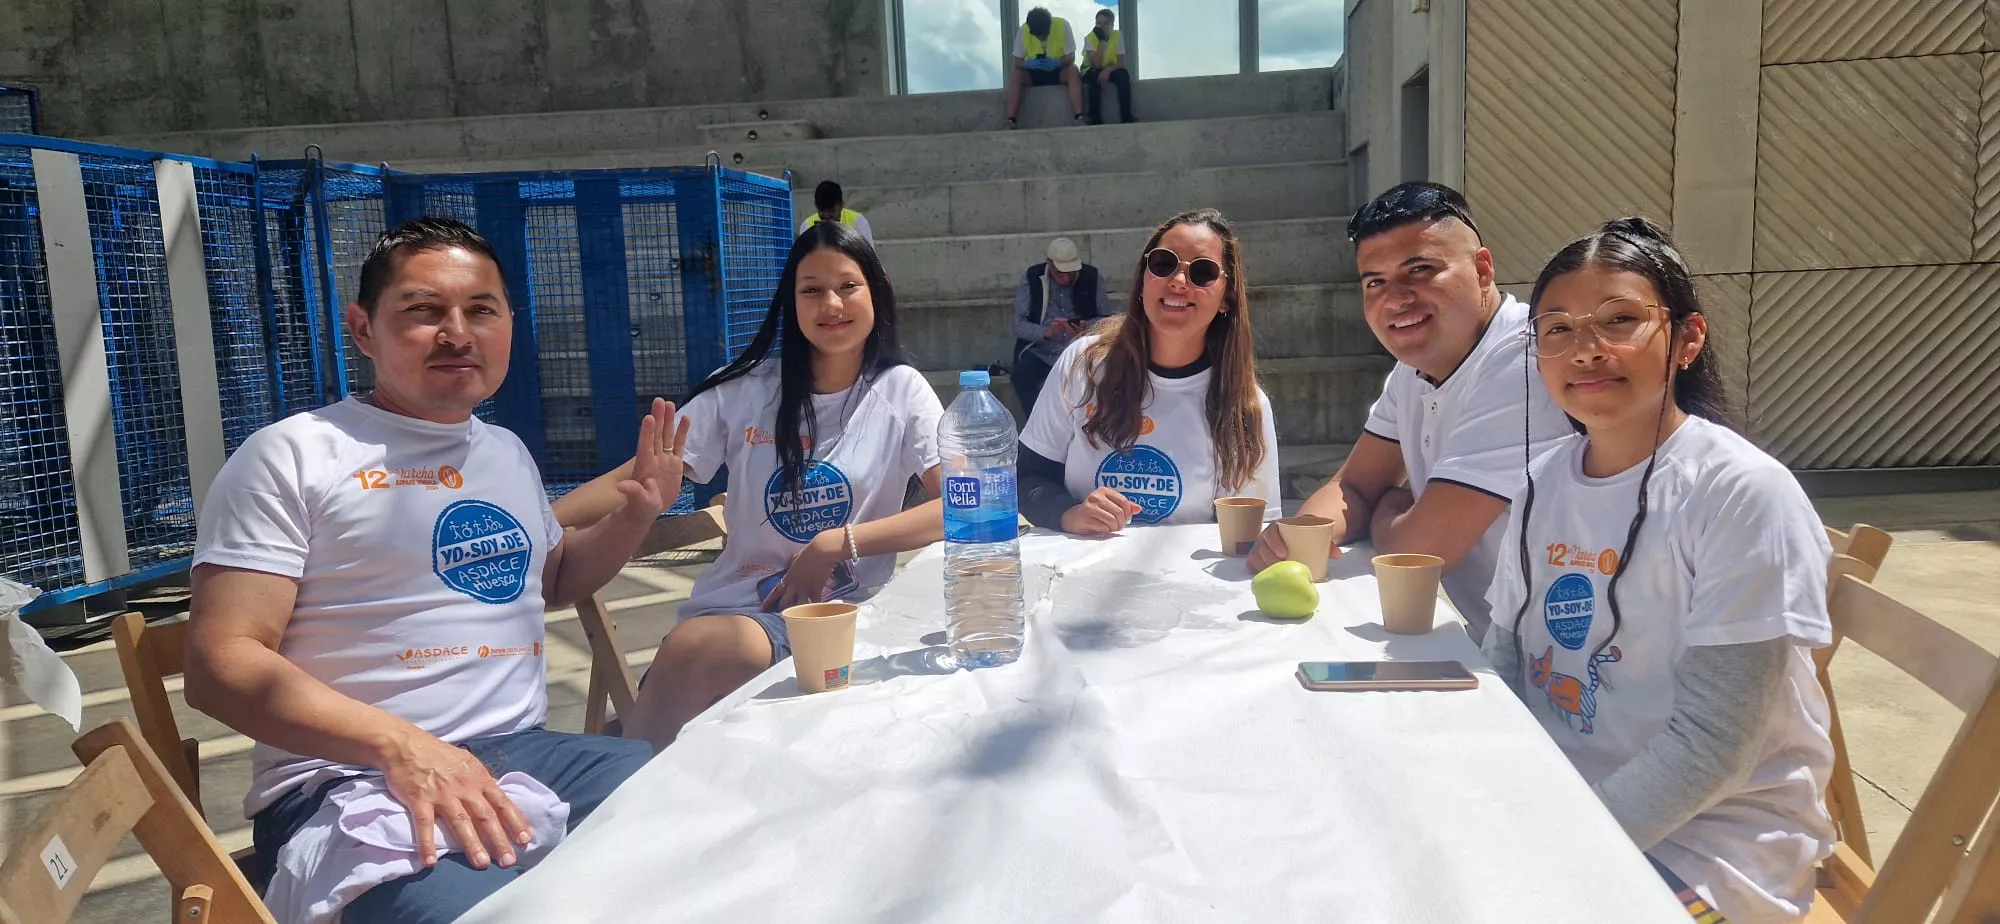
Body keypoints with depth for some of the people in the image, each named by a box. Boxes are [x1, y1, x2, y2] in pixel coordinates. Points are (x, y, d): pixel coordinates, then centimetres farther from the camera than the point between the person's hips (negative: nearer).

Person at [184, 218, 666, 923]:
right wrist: (398, 743, -26)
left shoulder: (508, 451, 18)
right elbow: (220, 663, -10)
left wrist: (635, 513, 14)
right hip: (351, 782, -7)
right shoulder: (292, 456, -4)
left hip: (527, 753, 7)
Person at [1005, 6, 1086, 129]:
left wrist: (1057, 63, -37)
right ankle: (1010, 121, -34)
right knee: (1014, 74, -28)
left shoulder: (1062, 25, -21)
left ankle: (1079, 118, -40)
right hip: (1034, 73, 1)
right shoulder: (1023, 30, -18)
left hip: (1058, 71, -1)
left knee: (1073, 70, -32)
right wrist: (1029, 64, -35)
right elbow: (1017, 62, -13)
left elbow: (1071, 57, -17)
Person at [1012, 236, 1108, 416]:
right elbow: (1019, 324, -5)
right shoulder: (1031, 278, 0)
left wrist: (1086, 329, -16)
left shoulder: (1091, 277, 2)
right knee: (1021, 374, -31)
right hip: (1040, 353, 0)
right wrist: (1046, 332, -25)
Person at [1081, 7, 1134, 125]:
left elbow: (1121, 63, -16)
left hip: (1110, 69, 2)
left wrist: (1108, 70, -36)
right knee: (1096, 75, -36)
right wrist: (1101, 41, -30)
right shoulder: (1090, 37, -18)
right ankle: (1095, 119, -33)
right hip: (1091, 70, -2)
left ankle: (1126, 116, -29)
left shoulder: (1117, 36, -11)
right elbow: (1097, 64, -28)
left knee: (1123, 74, -29)